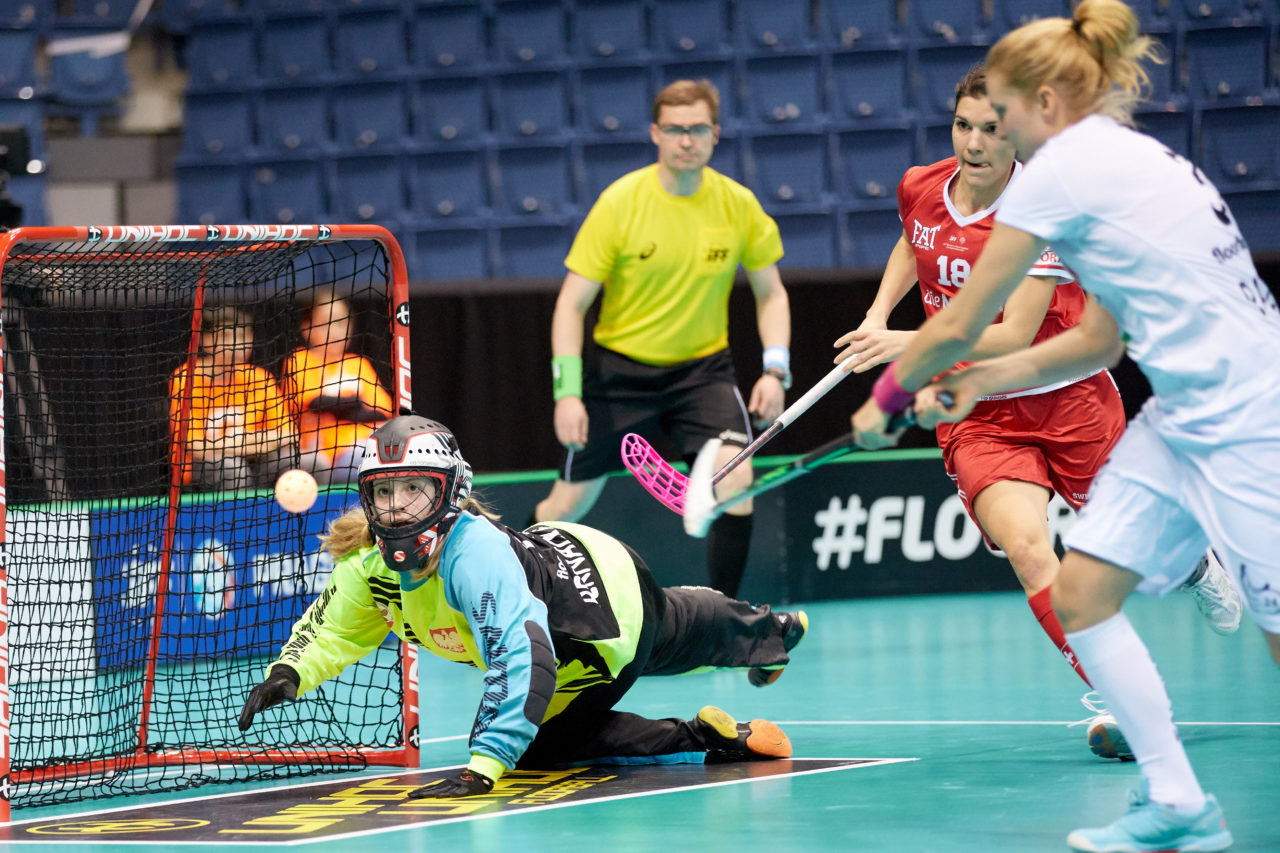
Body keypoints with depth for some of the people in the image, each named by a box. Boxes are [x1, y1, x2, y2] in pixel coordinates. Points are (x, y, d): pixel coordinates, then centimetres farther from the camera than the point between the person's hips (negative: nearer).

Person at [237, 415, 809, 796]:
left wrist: (483, 767, -59)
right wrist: (289, 673, -26)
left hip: (614, 601, -8)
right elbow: (334, 626, -4)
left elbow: (523, 657, -54)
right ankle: (770, 634, 65)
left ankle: (702, 738, 6)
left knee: (526, 742, 0)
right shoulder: (372, 562, -21)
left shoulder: (474, 553, -44)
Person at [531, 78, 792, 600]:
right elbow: (572, 304, -10)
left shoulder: (739, 205, -7)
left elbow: (771, 292, 6)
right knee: (570, 503, 6)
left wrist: (775, 369, -8)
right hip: (619, 368, -1)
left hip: (702, 368, 1)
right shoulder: (619, 203, -14)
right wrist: (567, 392, -18)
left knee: (735, 477, -22)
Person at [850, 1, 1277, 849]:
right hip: (1181, 417, 10)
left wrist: (886, 398, 11)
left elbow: (958, 324, -5)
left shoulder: (1066, 165, -11)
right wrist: (979, 381, 15)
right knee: (1080, 592, 4)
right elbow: (1102, 339, 21)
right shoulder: (1129, 158, 17)